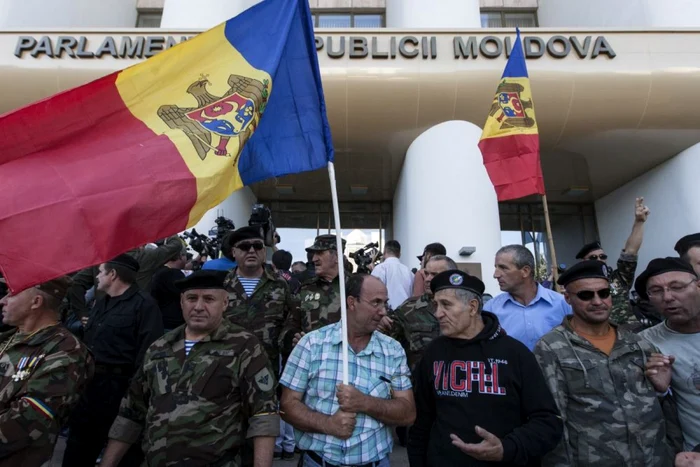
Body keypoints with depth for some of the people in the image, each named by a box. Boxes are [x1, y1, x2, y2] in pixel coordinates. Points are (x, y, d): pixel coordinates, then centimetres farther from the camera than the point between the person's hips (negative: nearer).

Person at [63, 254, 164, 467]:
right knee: (79, 441, 21)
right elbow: (87, 342, 21)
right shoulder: (101, 303, 14)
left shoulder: (144, 304, -16)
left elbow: (148, 352, -21)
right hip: (90, 383, 8)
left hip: (120, 387, -8)